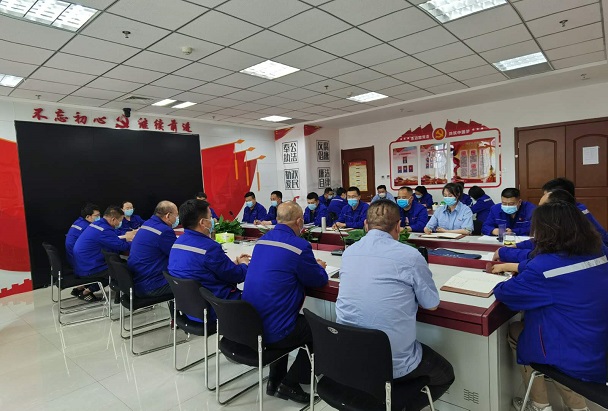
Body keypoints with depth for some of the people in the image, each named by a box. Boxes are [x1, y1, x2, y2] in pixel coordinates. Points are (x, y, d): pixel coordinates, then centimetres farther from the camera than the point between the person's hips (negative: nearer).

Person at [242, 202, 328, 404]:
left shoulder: (262, 240, 7)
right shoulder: (300, 246, -16)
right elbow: (319, 280, -3)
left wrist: (312, 266, 21)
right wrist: (319, 267, 18)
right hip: (272, 331, -8)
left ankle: (275, 379, 34)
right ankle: (289, 384, 18)